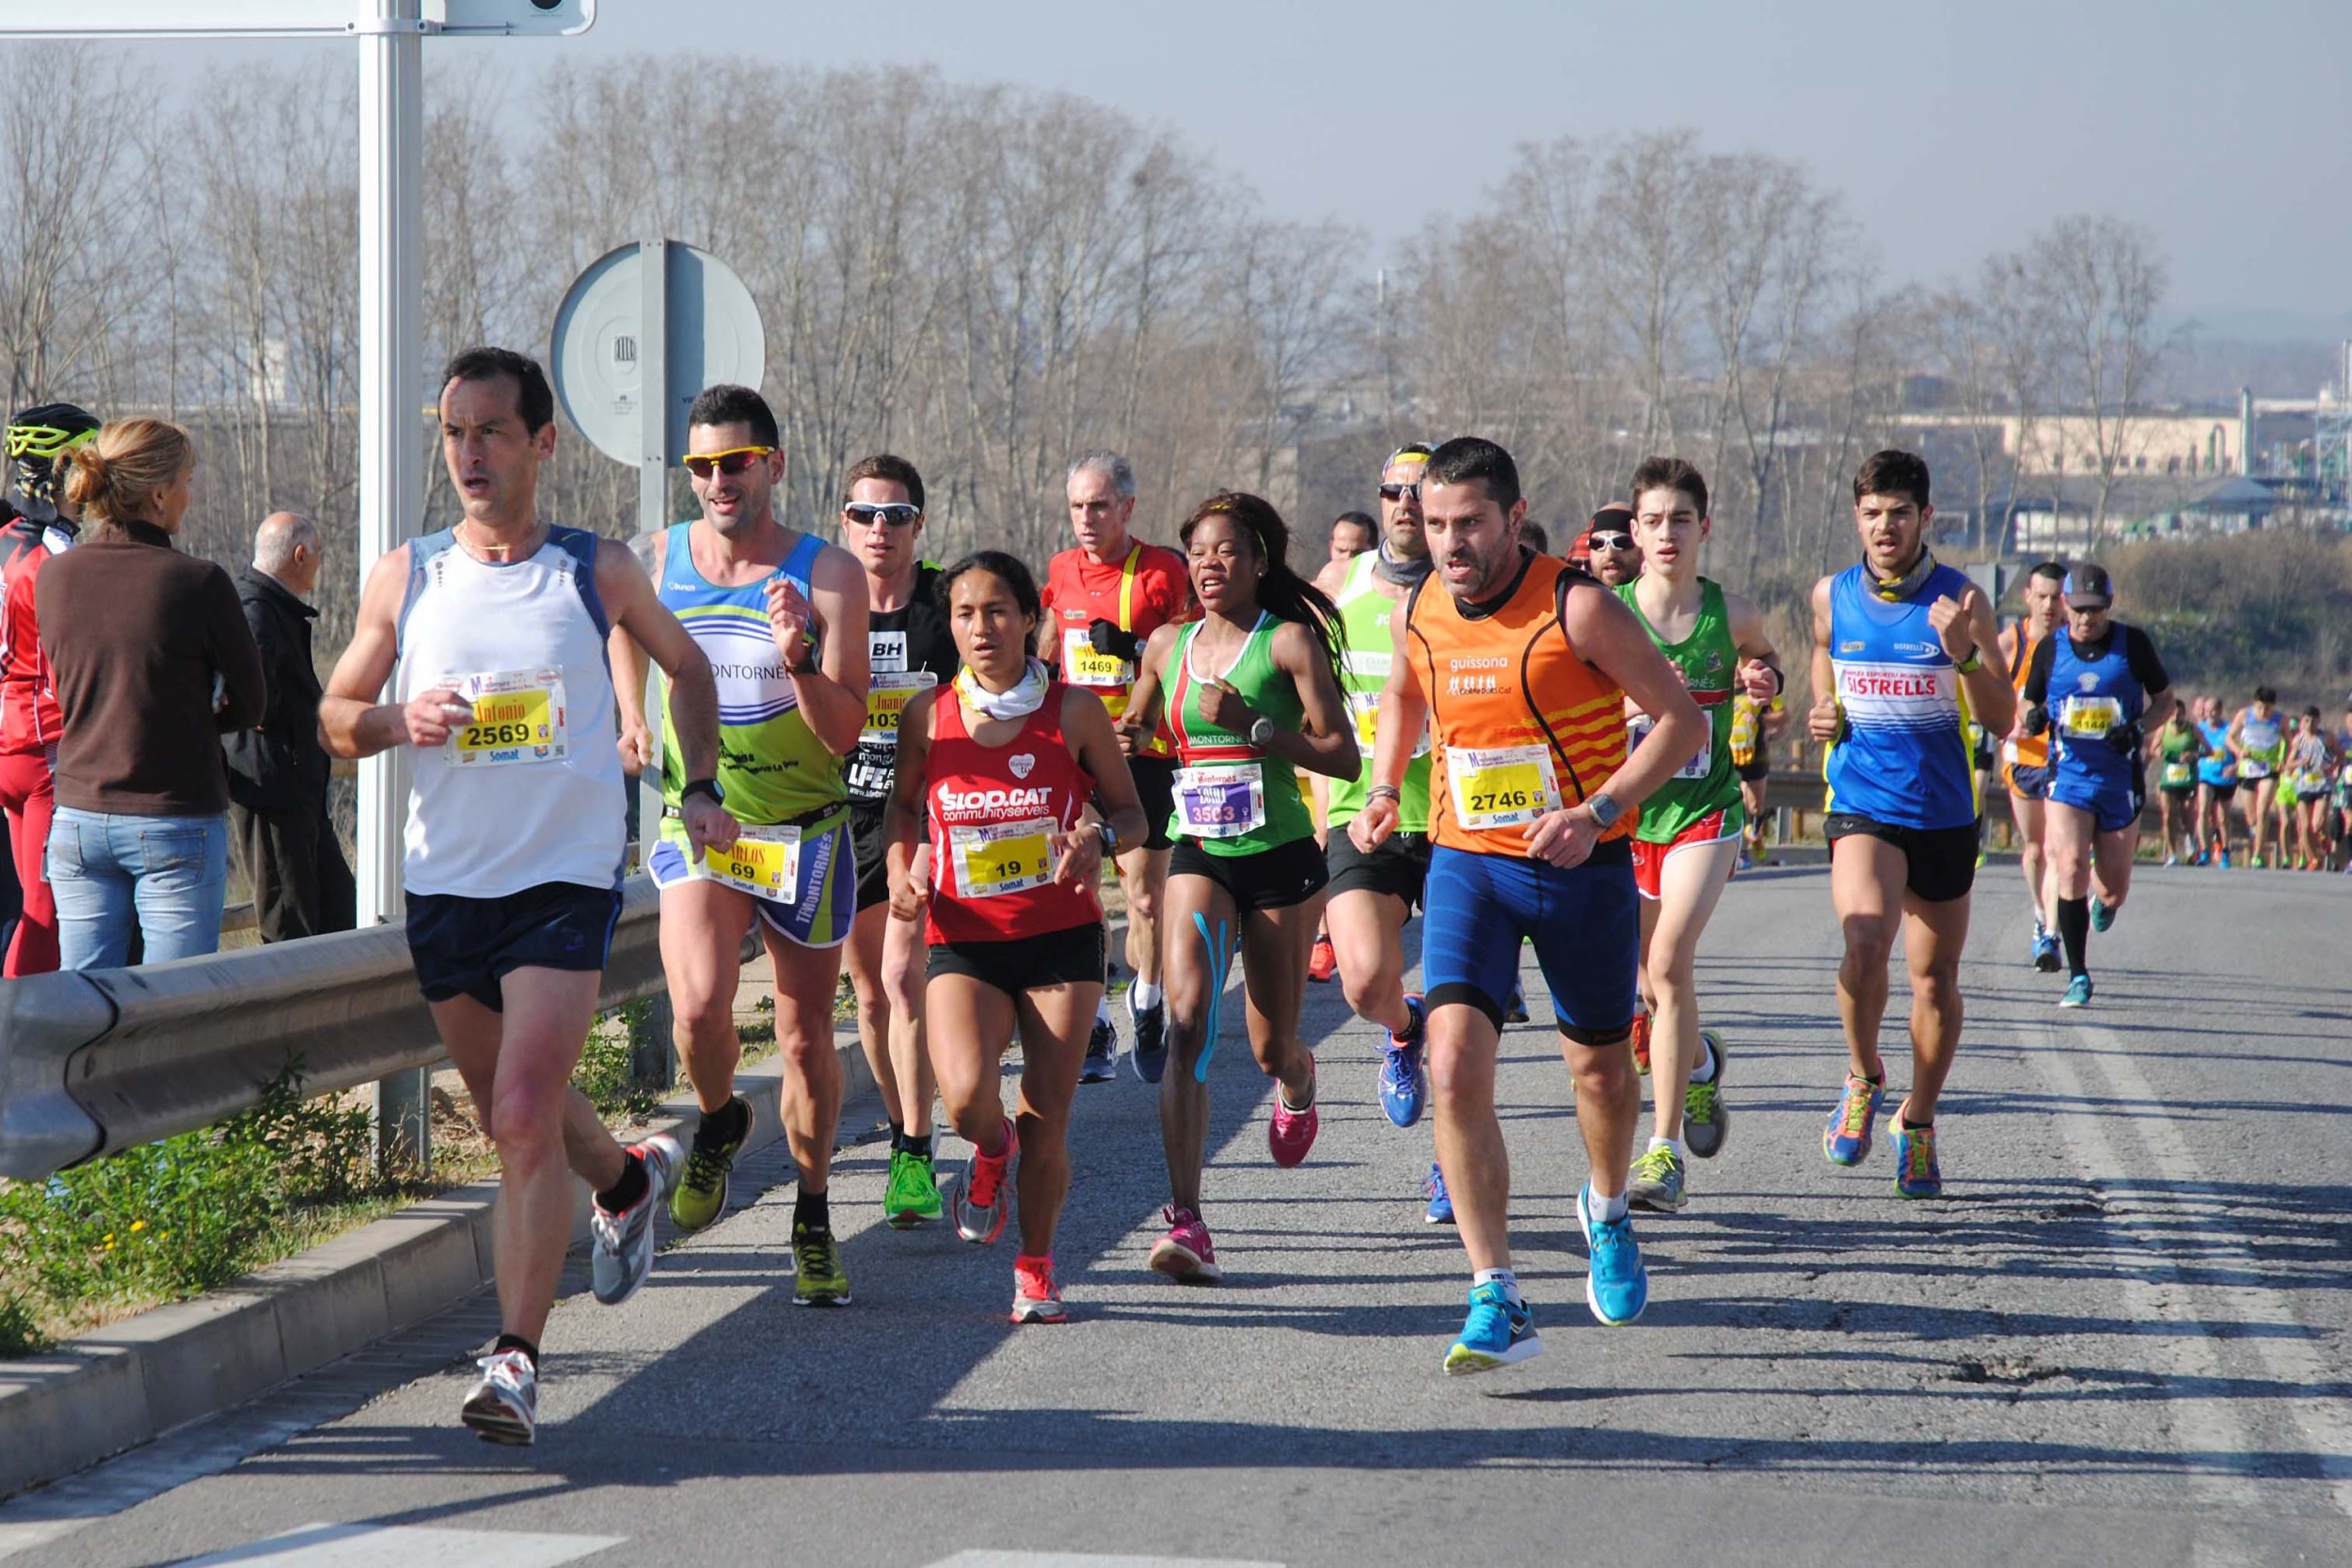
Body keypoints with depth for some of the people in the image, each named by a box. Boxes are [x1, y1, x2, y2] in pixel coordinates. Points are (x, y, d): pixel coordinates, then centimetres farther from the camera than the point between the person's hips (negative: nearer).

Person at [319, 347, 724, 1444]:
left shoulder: (599, 572, -1)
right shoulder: (404, 579, 3)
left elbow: (685, 666, 17)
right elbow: (334, 717, 9)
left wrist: (700, 790, 9)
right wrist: (397, 718, -13)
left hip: (567, 879, -4)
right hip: (445, 881, 4)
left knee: (524, 1115, -18)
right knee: (510, 1114, 18)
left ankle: (516, 1358, -17)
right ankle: (629, 1180, 49)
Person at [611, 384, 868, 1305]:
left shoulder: (829, 575, -9)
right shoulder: (656, 563, -1)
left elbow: (843, 735, -12)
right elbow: (622, 624, 25)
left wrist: (798, 660, -28)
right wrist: (633, 719, 19)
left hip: (804, 834, -1)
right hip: (695, 823, 1)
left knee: (806, 1040, 6)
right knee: (699, 1006, -22)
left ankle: (813, 1219, 25)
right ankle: (718, 1122, 10)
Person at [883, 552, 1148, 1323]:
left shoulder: (1074, 709, -3)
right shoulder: (929, 714, 0)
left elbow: (1130, 811, 5)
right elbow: (903, 804, 17)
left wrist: (1099, 837, -17)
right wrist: (902, 871, -2)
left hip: (1062, 939, 0)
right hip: (965, 942, 0)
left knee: (1045, 1119, -2)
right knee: (967, 1098, -23)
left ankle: (1036, 1266, 22)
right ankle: (993, 1152, 15)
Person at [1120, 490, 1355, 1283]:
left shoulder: (1291, 641, -7)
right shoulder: (1166, 645, 7)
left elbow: (1343, 756, -12)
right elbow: (1136, 729, 24)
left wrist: (1251, 724, -22)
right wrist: (1127, 740, 1)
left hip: (1280, 858, -2)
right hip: (1199, 854, 2)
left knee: (1271, 1047, 10)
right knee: (1188, 1017, -20)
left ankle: (1298, 1080, 52)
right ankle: (1187, 1223, -27)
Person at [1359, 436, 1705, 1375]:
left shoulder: (1577, 610, -17)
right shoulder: (1417, 617, -2)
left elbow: (1683, 720, -12)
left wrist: (1596, 814, -23)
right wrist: (1385, 789, 4)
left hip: (1582, 869, -2)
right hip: (1466, 864, 2)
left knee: (1599, 1064, 15)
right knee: (1455, 1067, -16)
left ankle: (1607, 1212, 49)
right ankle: (1496, 1303, -15)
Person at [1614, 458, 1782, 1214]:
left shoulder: (1730, 613, -2)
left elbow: (1760, 650, 21)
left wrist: (1763, 677, -2)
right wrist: (1629, 707, -21)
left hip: (1705, 811, -2)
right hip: (1625, 812, 2)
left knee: (1669, 960, -20)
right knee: (1653, 981, 13)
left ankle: (1667, 1146, -15)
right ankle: (1699, 1063, 49)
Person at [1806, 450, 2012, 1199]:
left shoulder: (1960, 599, -5)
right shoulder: (1831, 596, 2)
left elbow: (2002, 719, -7)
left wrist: (1963, 654, -24)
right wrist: (1822, 717, -3)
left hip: (1944, 813, 0)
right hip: (1861, 805, 0)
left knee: (1935, 979, 8)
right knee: (1866, 944, -24)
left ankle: (1918, 1123, 28)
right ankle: (1863, 1080, 1)